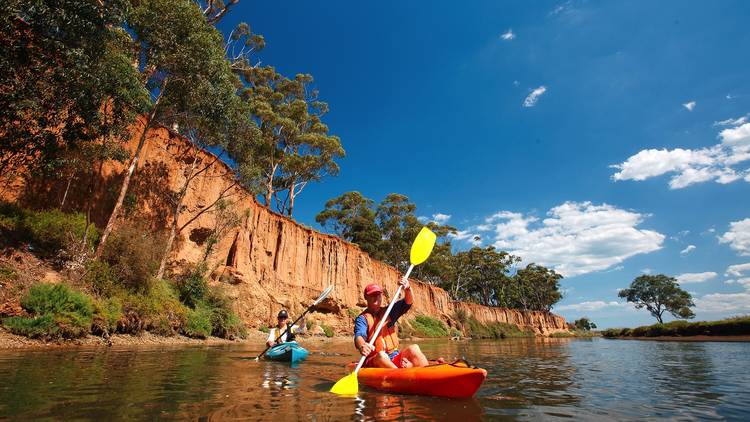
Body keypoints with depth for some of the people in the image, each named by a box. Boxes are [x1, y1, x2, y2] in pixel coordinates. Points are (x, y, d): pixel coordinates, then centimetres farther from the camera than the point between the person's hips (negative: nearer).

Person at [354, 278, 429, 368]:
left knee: (414, 349, -20)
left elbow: (408, 302, 3)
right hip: (373, 361, -4)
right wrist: (362, 346, -42)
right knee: (381, 355, -34)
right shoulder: (362, 318, 0)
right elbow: (359, 336, -18)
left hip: (395, 358, 4)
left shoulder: (389, 312, 14)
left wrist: (407, 288, -19)